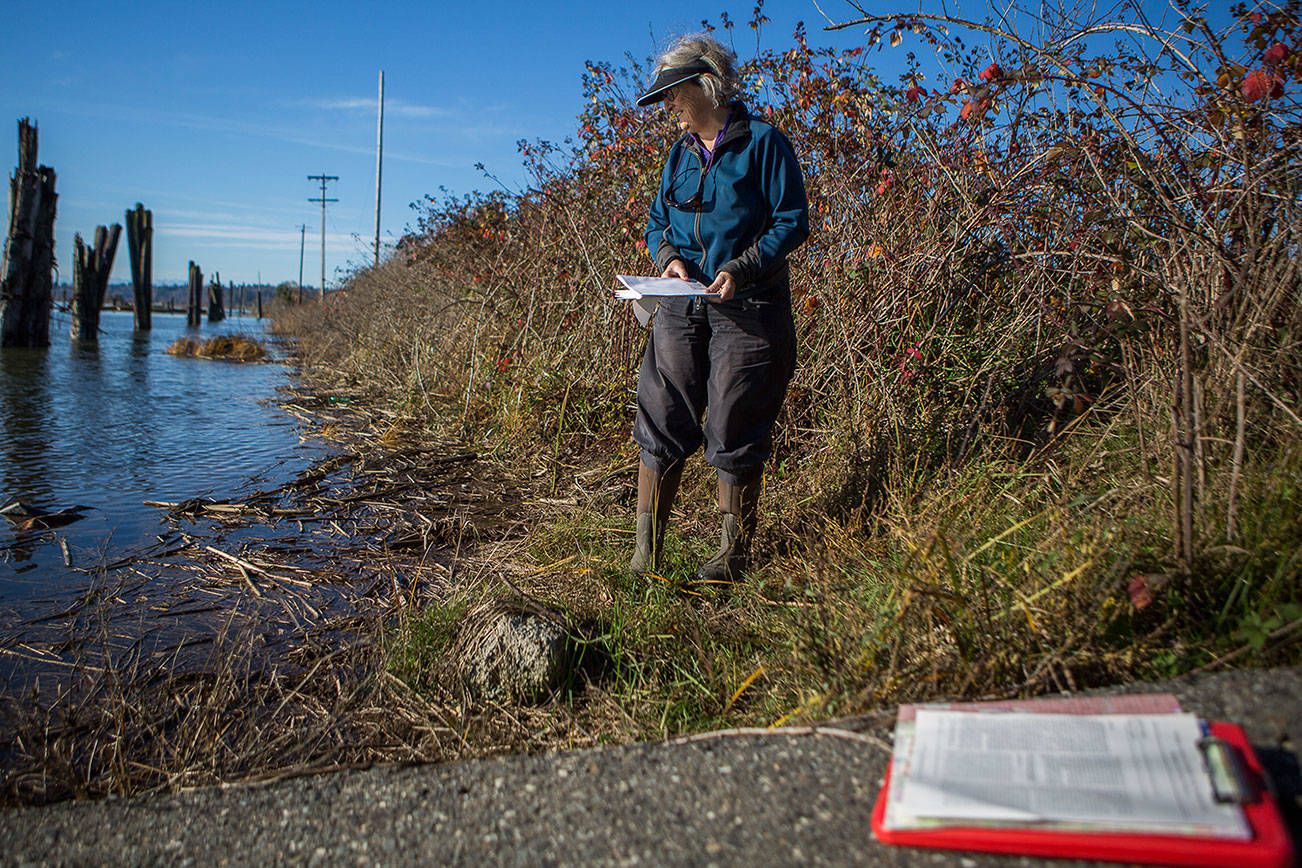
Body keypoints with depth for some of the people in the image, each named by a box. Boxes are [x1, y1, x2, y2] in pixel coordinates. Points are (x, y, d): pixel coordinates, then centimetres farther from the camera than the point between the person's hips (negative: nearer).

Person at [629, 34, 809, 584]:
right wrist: (669, 258, -3)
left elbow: (792, 223, -6)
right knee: (659, 423, 0)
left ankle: (733, 555, 16)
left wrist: (740, 270, -18)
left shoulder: (762, 143, -2)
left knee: (733, 434, 0)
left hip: (747, 308, -5)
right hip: (682, 306, 5)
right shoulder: (680, 153, 16)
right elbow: (657, 223, 19)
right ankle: (644, 557, 8)